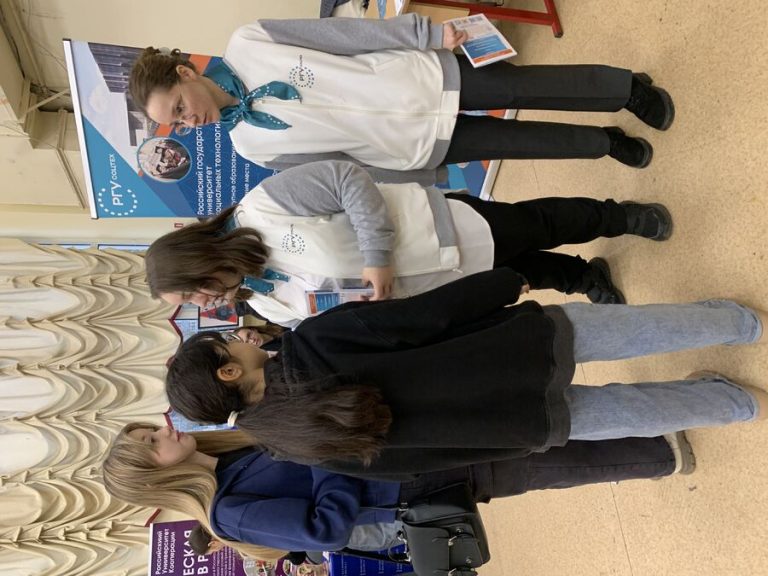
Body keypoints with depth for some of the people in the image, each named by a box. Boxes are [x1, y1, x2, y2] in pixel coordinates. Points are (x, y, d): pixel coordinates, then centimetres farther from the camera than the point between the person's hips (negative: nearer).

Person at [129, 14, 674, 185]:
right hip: (416, 148, 0)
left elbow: (343, 32, -6)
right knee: (523, 141, 0)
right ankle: (608, 143, 30)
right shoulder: (251, 144, -2)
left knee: (526, 86, 0)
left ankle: (630, 88, 29)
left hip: (425, 78, 0)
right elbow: (333, 167, 2)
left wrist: (428, 32, -7)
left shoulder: (246, 45, -8)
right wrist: (417, 187, 4)